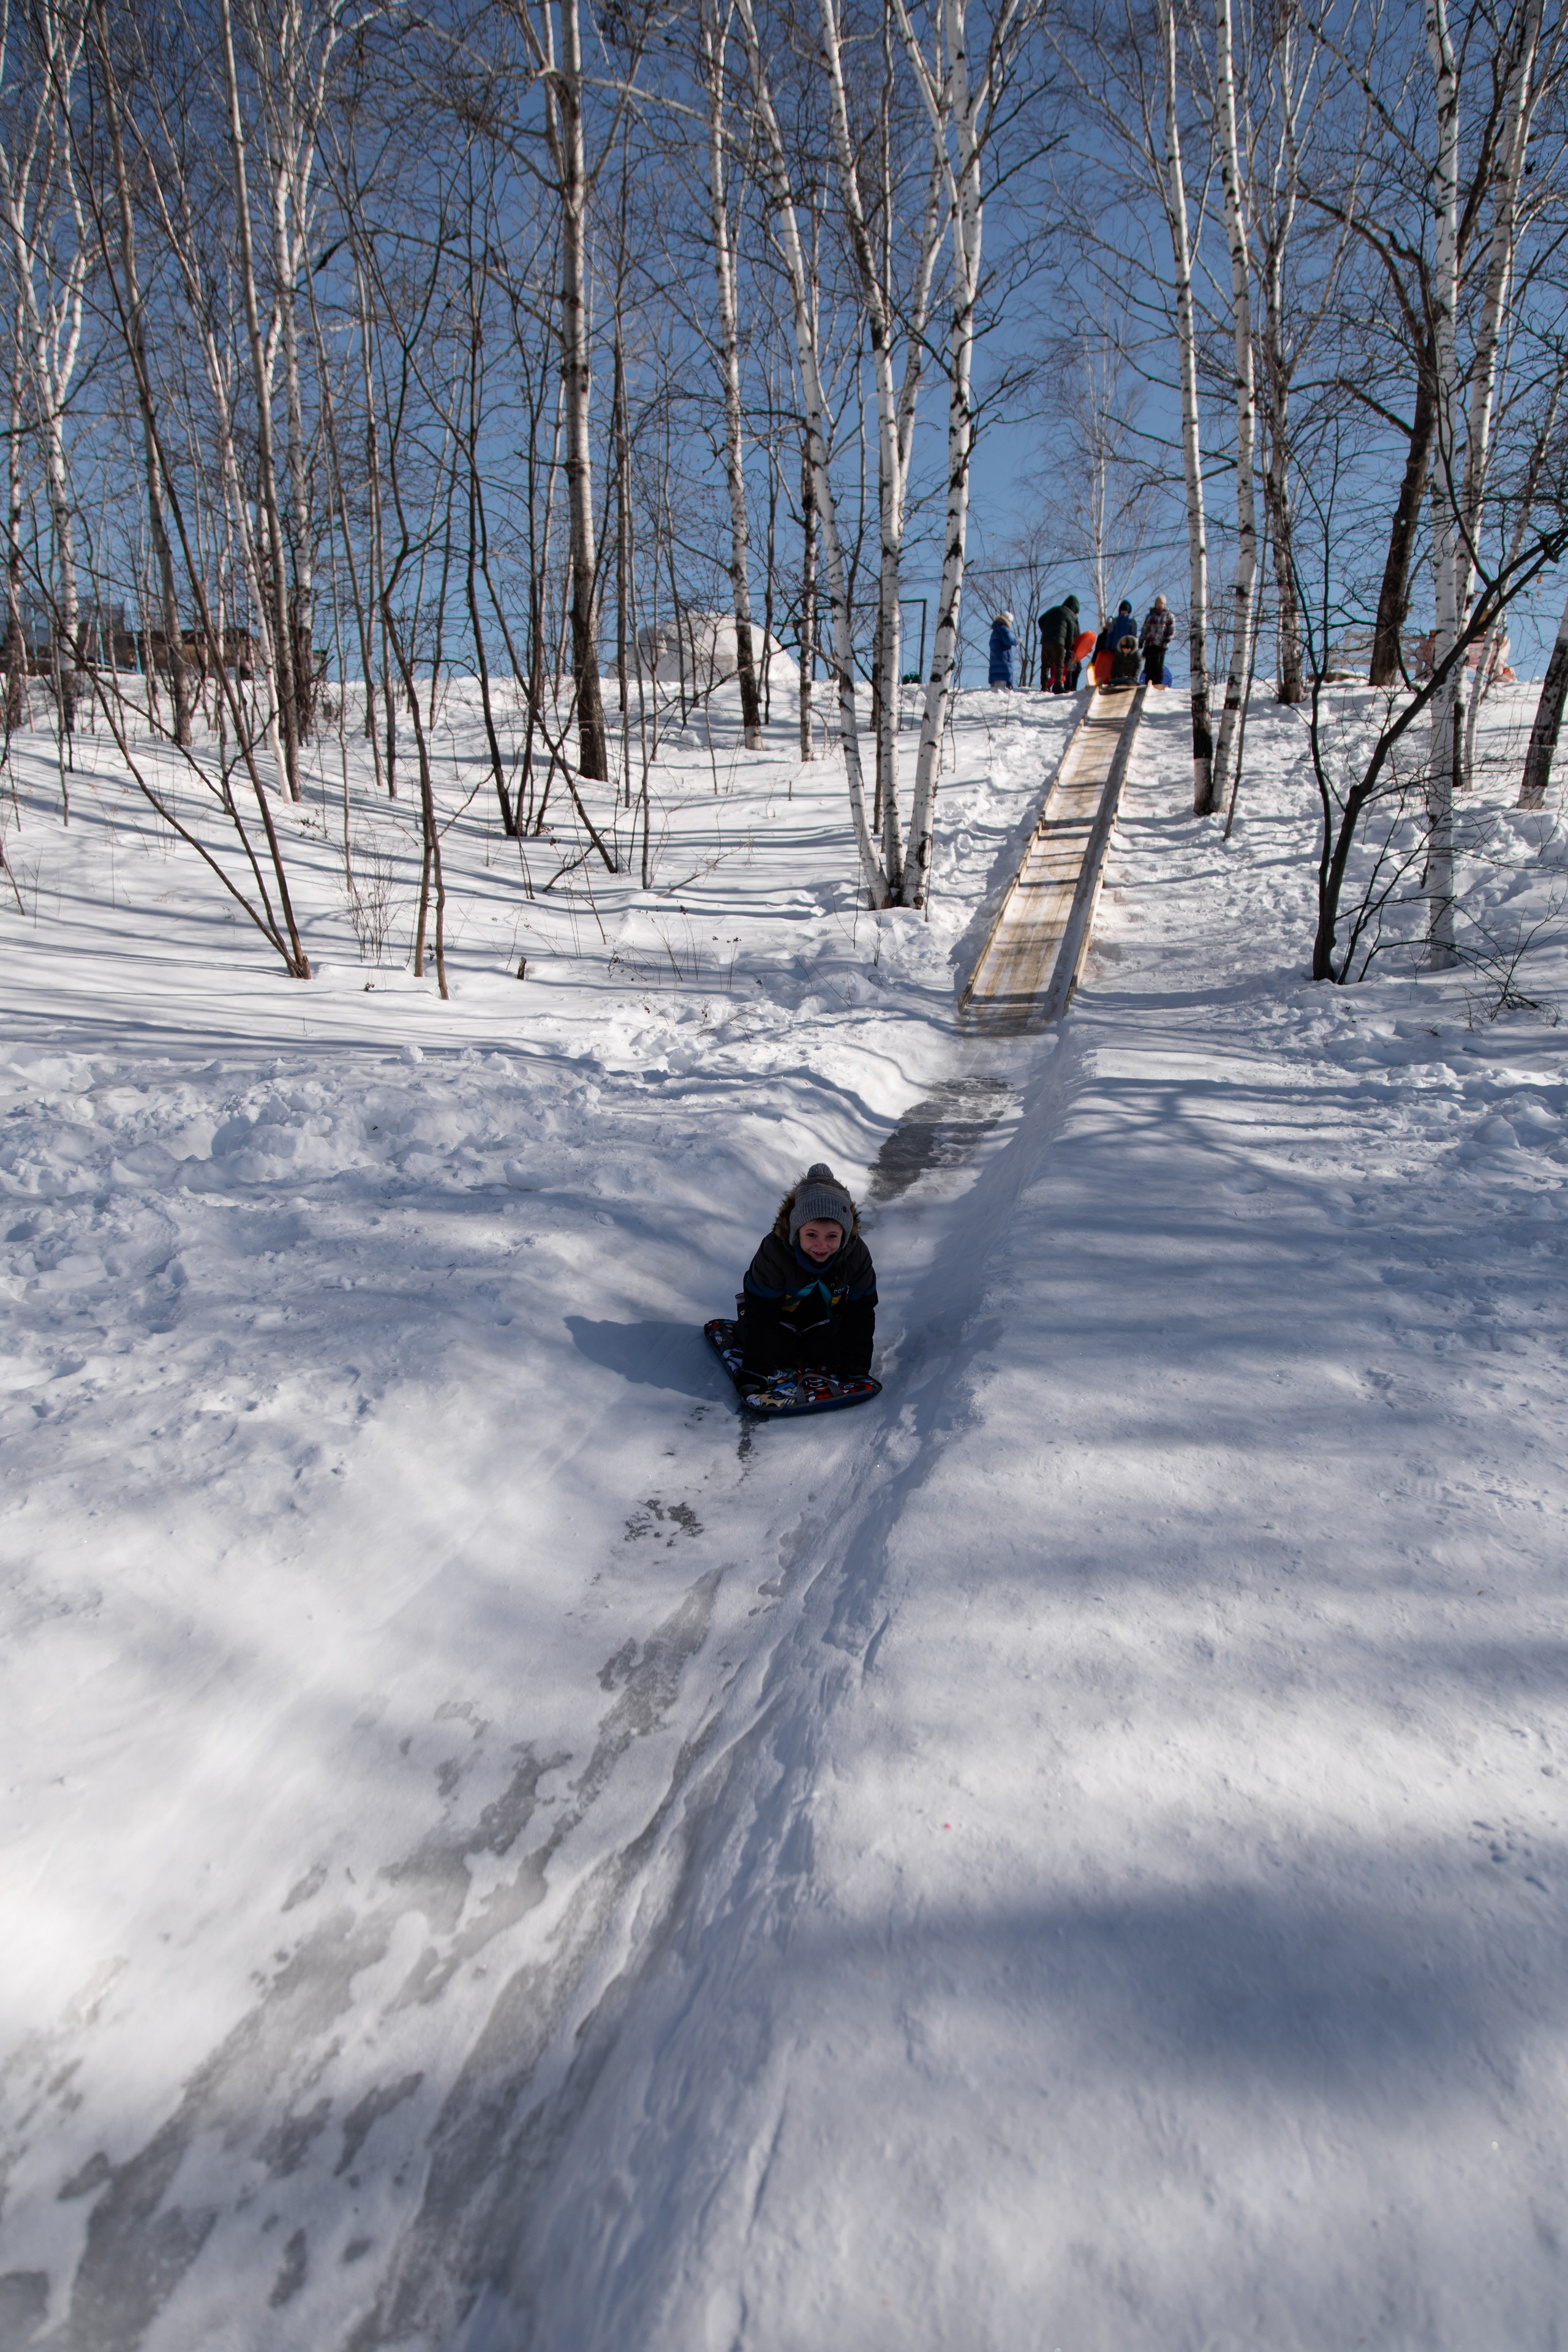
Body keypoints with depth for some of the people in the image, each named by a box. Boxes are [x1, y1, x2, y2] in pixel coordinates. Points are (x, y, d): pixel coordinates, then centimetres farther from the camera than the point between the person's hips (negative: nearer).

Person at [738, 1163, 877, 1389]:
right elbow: (760, 1309, -30)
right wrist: (754, 1367, -30)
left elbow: (861, 1311, -17)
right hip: (781, 1312, -2)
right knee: (776, 1353, -15)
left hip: (825, 1316, 2)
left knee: (826, 1353, -12)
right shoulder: (774, 1251, -38)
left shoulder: (857, 1254, -29)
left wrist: (855, 1365, -21)